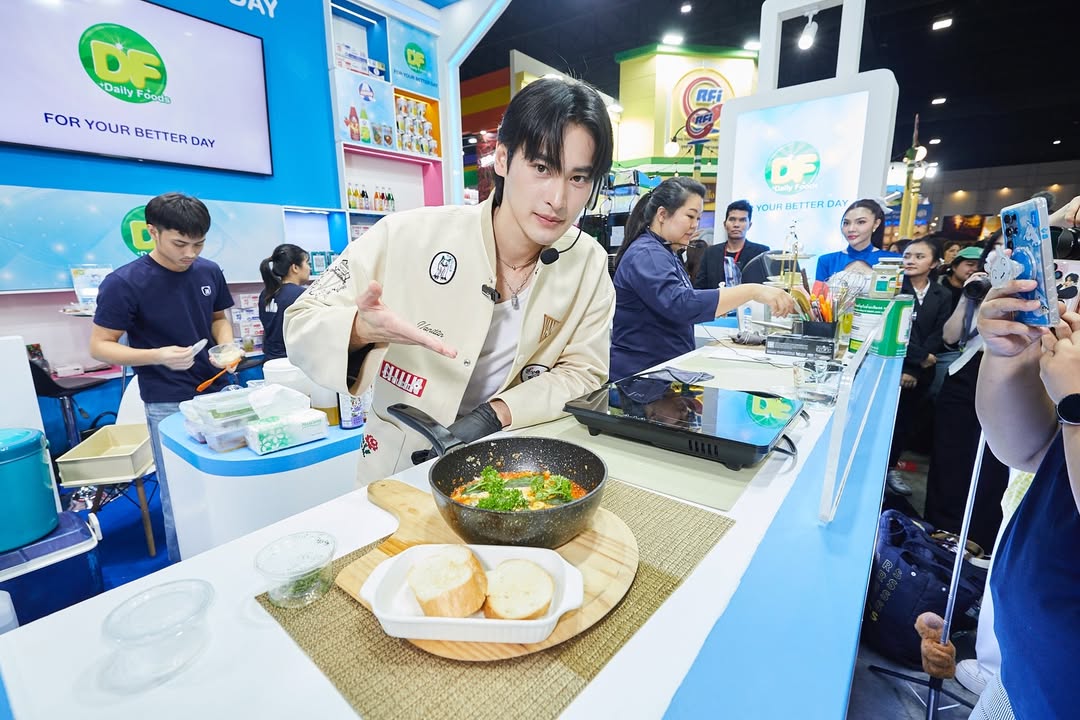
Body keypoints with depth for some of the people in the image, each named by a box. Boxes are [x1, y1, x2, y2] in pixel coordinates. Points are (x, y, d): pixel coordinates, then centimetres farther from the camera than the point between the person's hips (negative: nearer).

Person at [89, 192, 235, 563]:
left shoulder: (210, 272, 0)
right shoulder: (123, 283, -14)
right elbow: (99, 347, -8)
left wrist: (226, 345, -7)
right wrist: (158, 356, -25)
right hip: (168, 405, -4)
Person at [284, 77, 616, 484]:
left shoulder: (589, 264, -9)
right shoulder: (407, 237, -18)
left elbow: (583, 373, -3)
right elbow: (300, 324, -8)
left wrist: (494, 416, -18)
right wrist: (361, 330, -32)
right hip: (399, 472, 0)